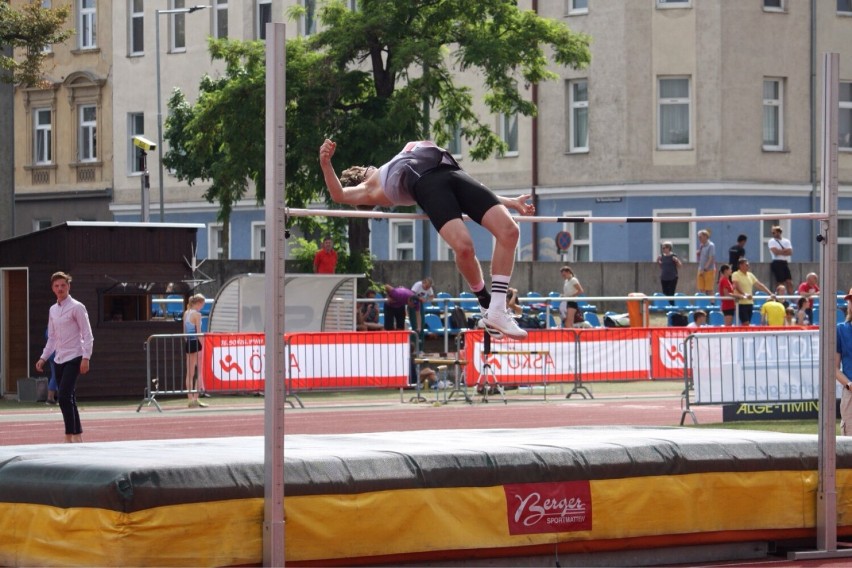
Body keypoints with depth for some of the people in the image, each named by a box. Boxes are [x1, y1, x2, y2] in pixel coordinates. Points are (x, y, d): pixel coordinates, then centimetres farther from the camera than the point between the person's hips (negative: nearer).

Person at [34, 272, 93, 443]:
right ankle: (78, 436, 13)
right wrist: (43, 358, 13)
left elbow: (87, 335, -9)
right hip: (59, 360, 7)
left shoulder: (76, 307, -7)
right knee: (68, 400, 7)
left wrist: (86, 358, -17)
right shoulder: (53, 310, 13)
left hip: (74, 359, -7)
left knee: (64, 398, -17)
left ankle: (70, 437, -17)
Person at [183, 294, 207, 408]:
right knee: (200, 372, -2)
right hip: (196, 343, -7)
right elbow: (198, 332, -15)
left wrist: (188, 342, 18)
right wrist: (203, 346, -12)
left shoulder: (186, 313, 11)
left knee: (190, 373, 9)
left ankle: (190, 399, 9)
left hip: (188, 343, 7)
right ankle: (195, 398, -6)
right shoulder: (197, 314, -11)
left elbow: (184, 331, 14)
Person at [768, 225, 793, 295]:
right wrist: (785, 251, -3)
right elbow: (776, 252, -13)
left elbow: (790, 252, -1)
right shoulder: (772, 241, 1)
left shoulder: (786, 241, 12)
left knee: (789, 282, -2)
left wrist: (780, 251, -10)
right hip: (777, 263, -4)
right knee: (781, 283, -5)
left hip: (785, 263, 4)